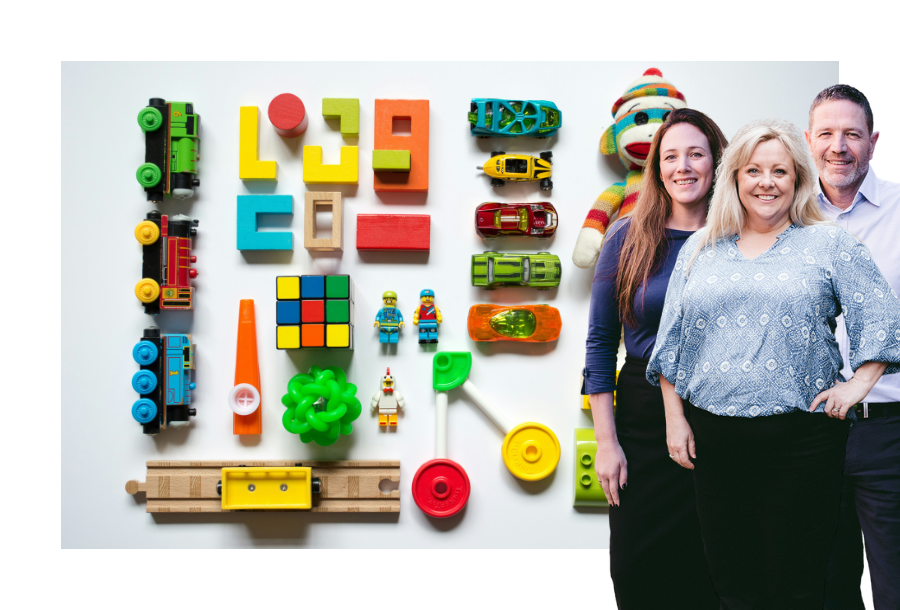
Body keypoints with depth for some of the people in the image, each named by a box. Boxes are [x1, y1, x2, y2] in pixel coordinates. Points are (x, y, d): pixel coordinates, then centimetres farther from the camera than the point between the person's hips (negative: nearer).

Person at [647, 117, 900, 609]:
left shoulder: (829, 245, 6)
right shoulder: (700, 249, 12)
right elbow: (671, 339, 12)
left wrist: (859, 383, -7)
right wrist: (674, 418, 6)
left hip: (800, 439, -2)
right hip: (713, 437, 3)